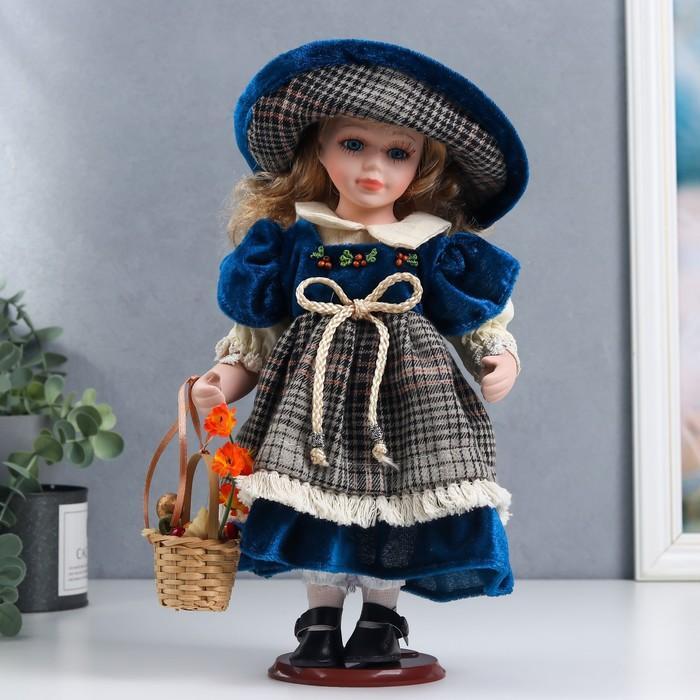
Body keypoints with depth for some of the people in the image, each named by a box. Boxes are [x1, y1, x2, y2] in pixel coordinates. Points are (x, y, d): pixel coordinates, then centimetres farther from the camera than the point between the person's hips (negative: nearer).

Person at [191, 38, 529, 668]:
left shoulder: (439, 249, 3)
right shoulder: (291, 240, 3)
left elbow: (482, 322, 6)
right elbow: (257, 328, 8)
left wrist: (500, 360, -12)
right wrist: (228, 378, -3)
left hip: (408, 392, 0)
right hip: (315, 393, 1)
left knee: (393, 499, -2)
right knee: (317, 497, -1)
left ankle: (382, 613, 14)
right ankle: (322, 613, 14)